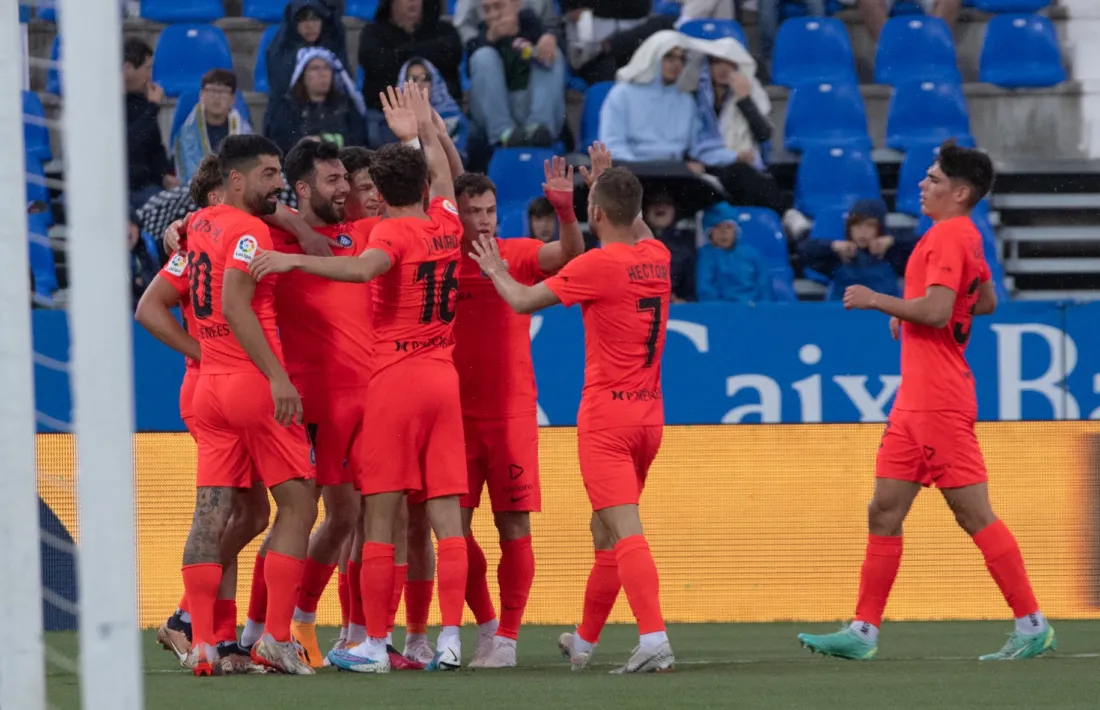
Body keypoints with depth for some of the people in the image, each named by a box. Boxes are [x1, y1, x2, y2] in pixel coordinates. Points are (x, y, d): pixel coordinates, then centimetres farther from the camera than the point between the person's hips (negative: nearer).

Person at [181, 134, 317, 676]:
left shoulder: (197, 228, 13)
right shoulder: (248, 230, -11)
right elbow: (236, 304, -23)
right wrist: (277, 377, -26)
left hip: (210, 385, 8)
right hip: (256, 384, -8)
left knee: (211, 514, 4)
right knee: (297, 505, 1)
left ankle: (202, 643, -1)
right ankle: (276, 640, -5)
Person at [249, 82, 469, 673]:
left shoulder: (393, 232, -8)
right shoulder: (446, 226, 10)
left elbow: (363, 268, -30)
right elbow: (442, 175, 31)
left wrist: (296, 261, -33)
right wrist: (421, 132, 43)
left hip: (395, 379, -6)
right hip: (445, 379, 6)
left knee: (381, 517, -3)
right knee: (447, 515, 2)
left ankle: (375, 644, -5)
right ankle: (450, 639, -4)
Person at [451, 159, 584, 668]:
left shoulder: (517, 255, -2)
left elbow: (569, 253, -18)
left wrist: (564, 210, -34)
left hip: (511, 411, -2)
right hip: (456, 411, 2)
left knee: (514, 527, -4)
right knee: (454, 526, 2)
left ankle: (506, 638, 5)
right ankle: (485, 623, 21)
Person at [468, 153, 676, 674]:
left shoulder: (598, 265, -14)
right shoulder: (657, 258, 6)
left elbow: (524, 300, -6)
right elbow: (638, 229, 33)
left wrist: (495, 270, 12)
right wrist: (608, 180, 39)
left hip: (607, 414, -7)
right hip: (649, 414, 7)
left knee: (624, 531, -14)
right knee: (604, 530, 19)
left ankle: (654, 641, -28)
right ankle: (584, 642, 31)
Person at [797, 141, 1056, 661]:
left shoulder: (947, 236, -13)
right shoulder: (967, 238, 16)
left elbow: (936, 311, -24)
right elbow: (986, 303, 31)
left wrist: (876, 301, -12)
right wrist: (910, 313, 25)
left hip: (939, 400, -10)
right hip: (915, 401, 10)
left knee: (974, 515, -7)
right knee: (884, 513, 7)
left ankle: (1031, 627, -3)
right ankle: (864, 632, 8)